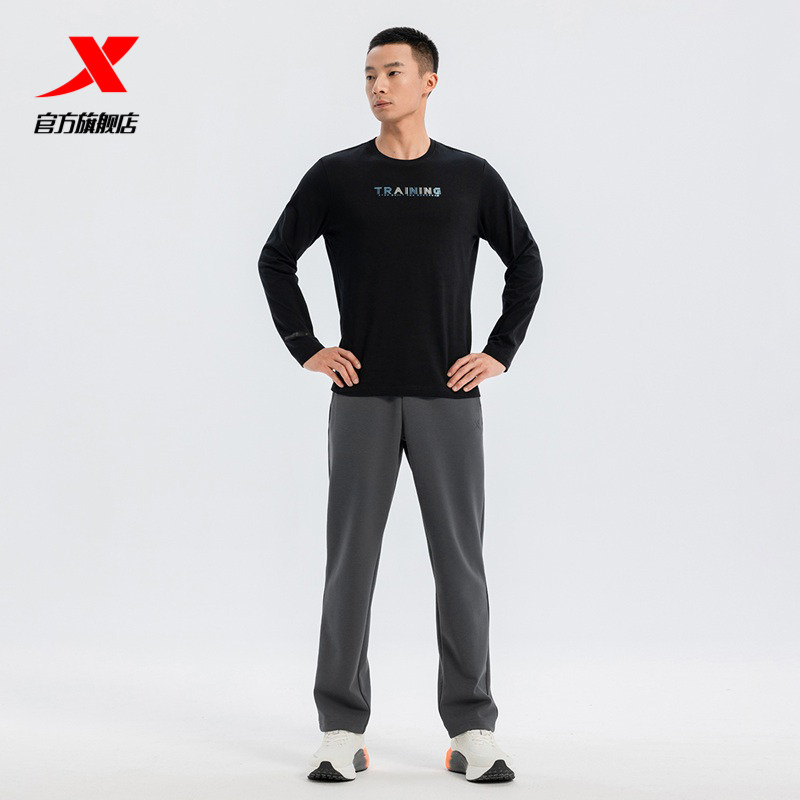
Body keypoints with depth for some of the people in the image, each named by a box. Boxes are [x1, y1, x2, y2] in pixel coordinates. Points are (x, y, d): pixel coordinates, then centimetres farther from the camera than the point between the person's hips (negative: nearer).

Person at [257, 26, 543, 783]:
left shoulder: (471, 177, 5)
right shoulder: (336, 175, 3)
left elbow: (526, 263, 13)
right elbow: (275, 259, 10)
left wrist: (501, 350, 4)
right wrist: (306, 347, 2)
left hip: (448, 398, 0)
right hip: (362, 398, 0)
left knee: (460, 562, 3)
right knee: (350, 562, 3)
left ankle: (472, 730, 13)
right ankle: (342, 730, 13)